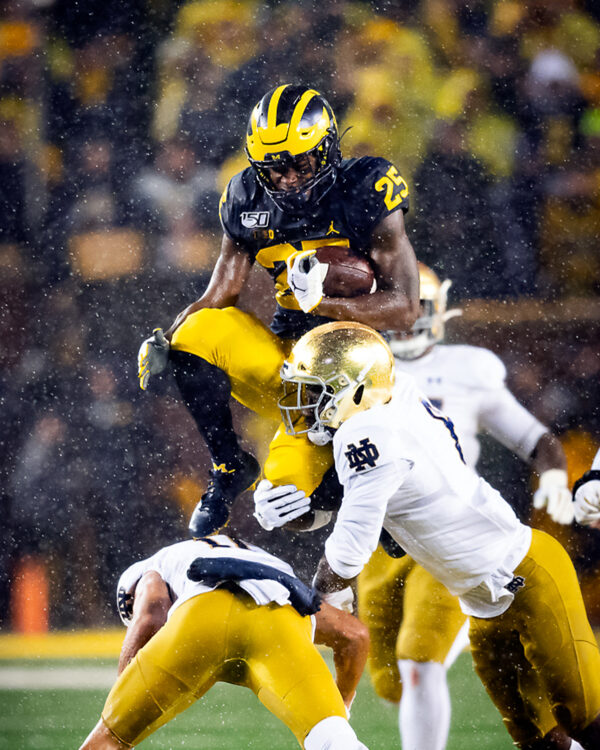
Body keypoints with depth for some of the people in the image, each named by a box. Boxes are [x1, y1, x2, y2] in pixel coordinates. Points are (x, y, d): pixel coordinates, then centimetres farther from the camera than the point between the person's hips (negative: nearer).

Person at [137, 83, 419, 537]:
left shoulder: (365, 193, -12)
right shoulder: (250, 203, 3)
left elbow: (404, 309, -16)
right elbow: (219, 298, 8)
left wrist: (322, 299, -31)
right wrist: (162, 345, -11)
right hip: (283, 357, 5)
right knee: (199, 334, -25)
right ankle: (231, 466, -5)